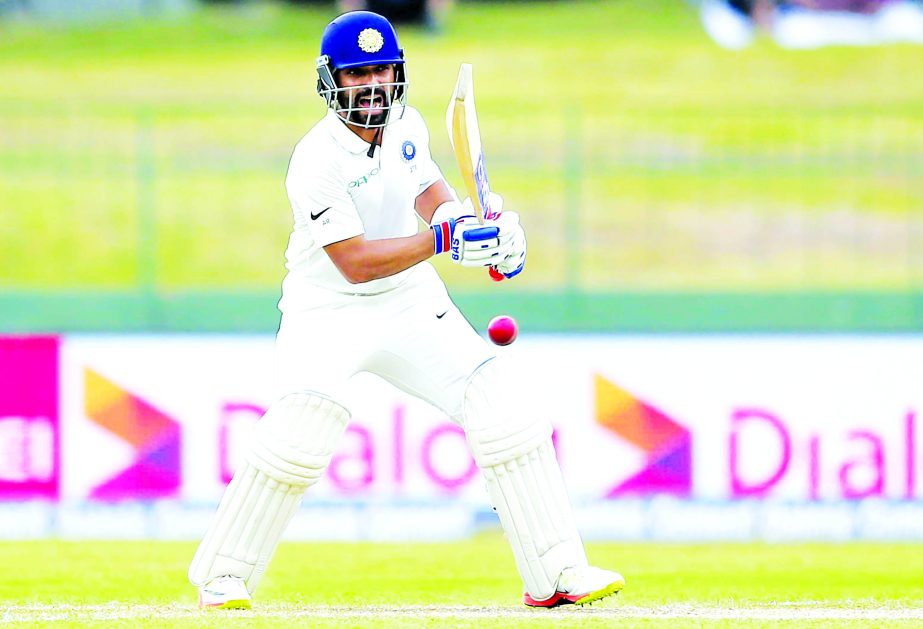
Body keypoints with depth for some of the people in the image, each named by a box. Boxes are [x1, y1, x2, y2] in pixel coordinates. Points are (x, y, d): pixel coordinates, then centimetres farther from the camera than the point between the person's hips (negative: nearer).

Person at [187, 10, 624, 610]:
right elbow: (355, 263, -25)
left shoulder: (407, 125, -1)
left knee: (500, 400, -8)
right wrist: (443, 239, -33)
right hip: (329, 308, -6)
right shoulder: (318, 161, -21)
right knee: (306, 421, -27)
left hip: (409, 302, 6)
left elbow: (431, 193, 13)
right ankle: (224, 578, -9)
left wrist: (487, 226, -8)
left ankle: (557, 572, -3)